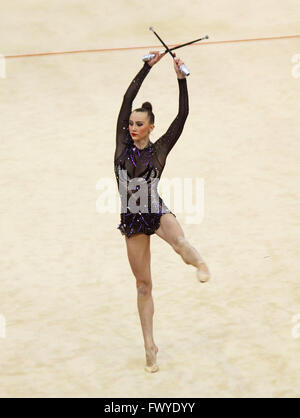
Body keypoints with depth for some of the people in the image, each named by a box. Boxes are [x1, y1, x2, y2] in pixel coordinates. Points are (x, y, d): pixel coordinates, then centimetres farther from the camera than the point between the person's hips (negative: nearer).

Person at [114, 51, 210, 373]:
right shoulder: (122, 144, -1)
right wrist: (148, 66, -8)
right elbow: (127, 98, -6)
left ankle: (198, 262, -17)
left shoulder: (160, 149, -4)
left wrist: (181, 79, -17)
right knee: (143, 285, 6)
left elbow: (183, 114, -12)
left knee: (179, 241, -43)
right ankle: (149, 347, 12)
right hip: (132, 219, 2)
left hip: (157, 211, -2)